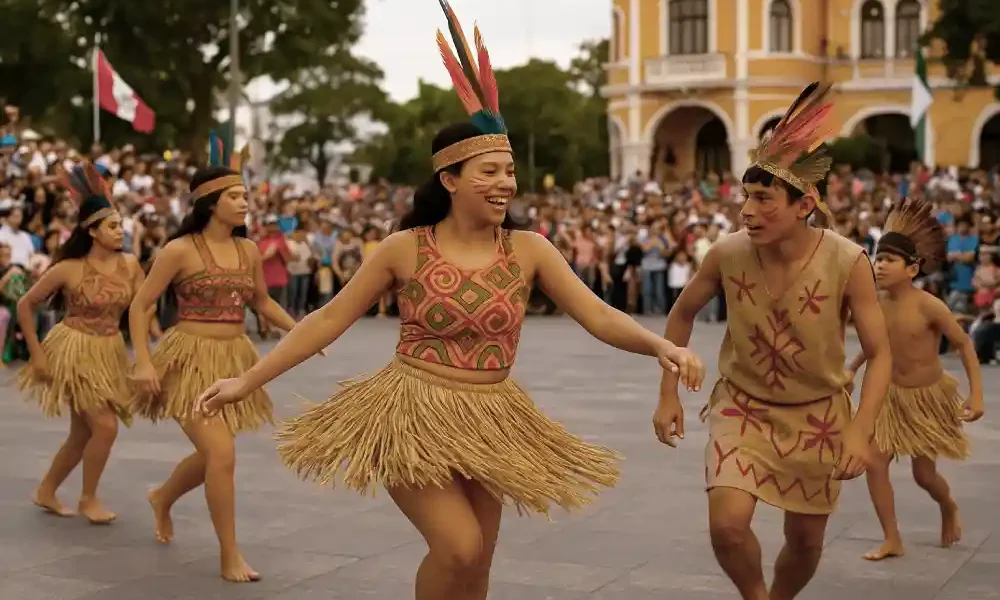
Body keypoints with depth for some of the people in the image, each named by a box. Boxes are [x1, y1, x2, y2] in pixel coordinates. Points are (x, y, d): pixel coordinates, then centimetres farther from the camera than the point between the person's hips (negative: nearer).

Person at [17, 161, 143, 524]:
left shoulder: (130, 265, -5)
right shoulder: (68, 269, -16)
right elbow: (25, 306, -7)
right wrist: (37, 354, -8)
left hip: (110, 353, 5)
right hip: (76, 351, -5)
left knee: (82, 433, 13)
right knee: (105, 426, -12)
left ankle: (46, 492, 33)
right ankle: (87, 498, 8)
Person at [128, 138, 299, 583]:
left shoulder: (249, 251, 5)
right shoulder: (180, 250, -11)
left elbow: (262, 303, 19)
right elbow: (139, 306, -6)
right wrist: (144, 361, -16)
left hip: (233, 361, 6)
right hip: (191, 359, -6)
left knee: (212, 454, 17)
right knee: (221, 455, -16)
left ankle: (163, 499, 50)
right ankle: (230, 557, -2)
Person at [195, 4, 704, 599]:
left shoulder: (529, 250, -4)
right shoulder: (405, 249, -9)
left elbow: (598, 315, -8)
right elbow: (330, 319, -2)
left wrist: (660, 345, -27)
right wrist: (249, 379, -3)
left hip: (489, 422, 4)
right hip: (413, 414, -3)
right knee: (459, 547, -22)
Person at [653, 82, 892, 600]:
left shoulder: (847, 262, -23)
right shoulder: (727, 253, -18)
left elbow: (880, 354, -15)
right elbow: (683, 313, 1)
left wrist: (860, 431, -26)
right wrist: (668, 395, -1)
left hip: (817, 414, 0)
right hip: (742, 406, 0)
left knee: (805, 542, 13)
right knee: (727, 525, -19)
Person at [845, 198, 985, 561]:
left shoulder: (927, 306, -25)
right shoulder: (876, 305, -10)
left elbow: (964, 344, -16)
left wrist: (976, 394, -20)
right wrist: (852, 368, -1)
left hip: (929, 398, -4)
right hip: (892, 396, 4)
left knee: (924, 473, 7)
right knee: (875, 464, -7)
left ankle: (949, 509, 43)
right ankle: (892, 540, 6)